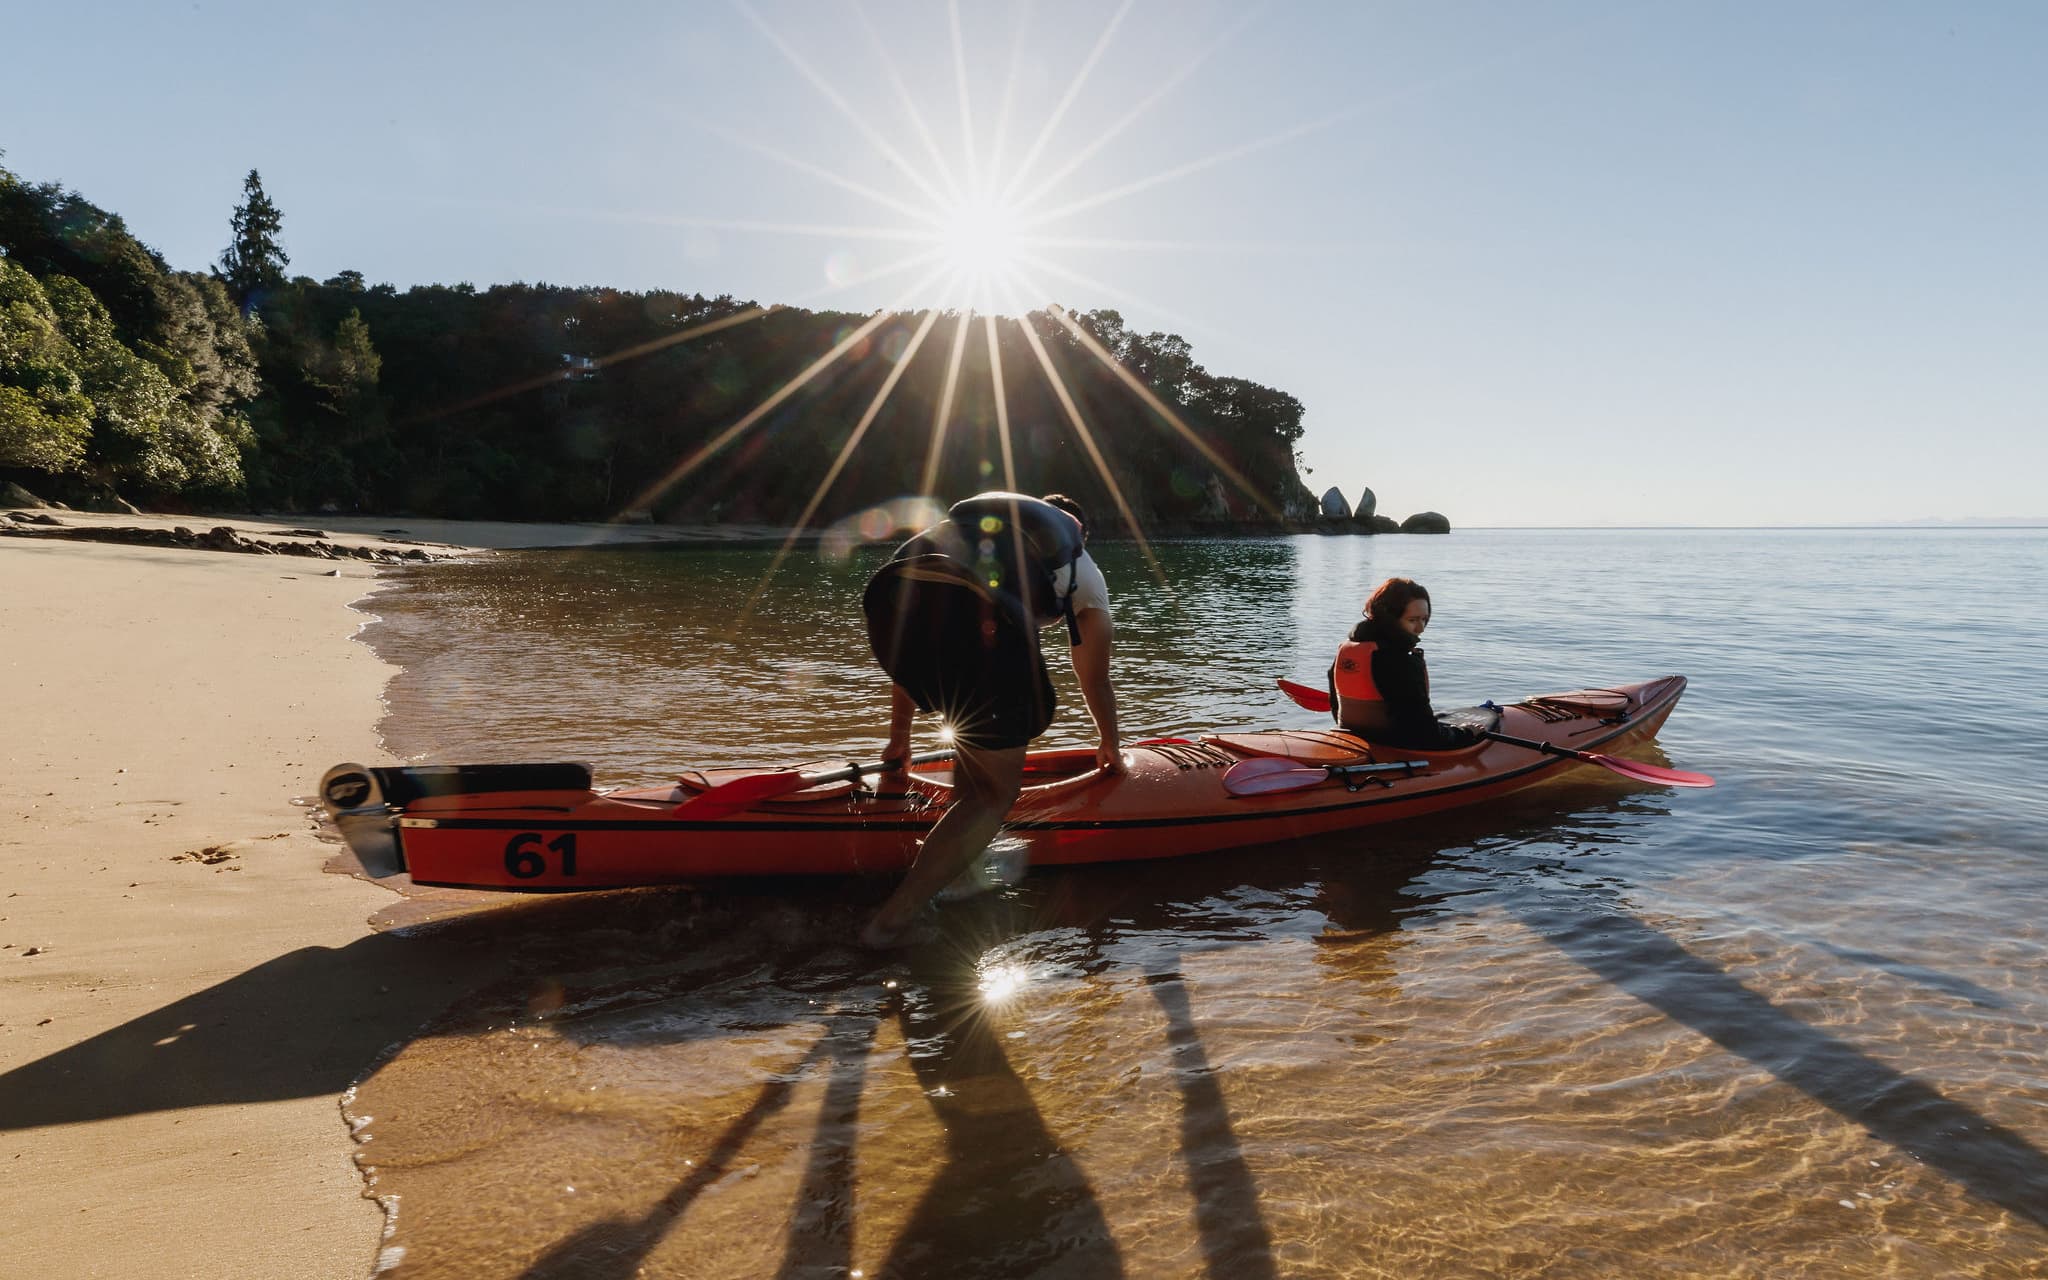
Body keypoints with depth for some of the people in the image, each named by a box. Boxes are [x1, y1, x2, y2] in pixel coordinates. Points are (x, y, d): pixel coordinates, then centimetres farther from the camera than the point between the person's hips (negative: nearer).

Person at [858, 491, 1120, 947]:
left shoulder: (967, 520, 42)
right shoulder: (1082, 567, 34)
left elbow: (911, 656, 44)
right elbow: (1095, 681, 43)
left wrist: (899, 734, 54)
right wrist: (1109, 747, 61)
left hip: (888, 600, 5)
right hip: (974, 619, -5)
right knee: (996, 789, 10)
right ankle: (893, 920, 3)